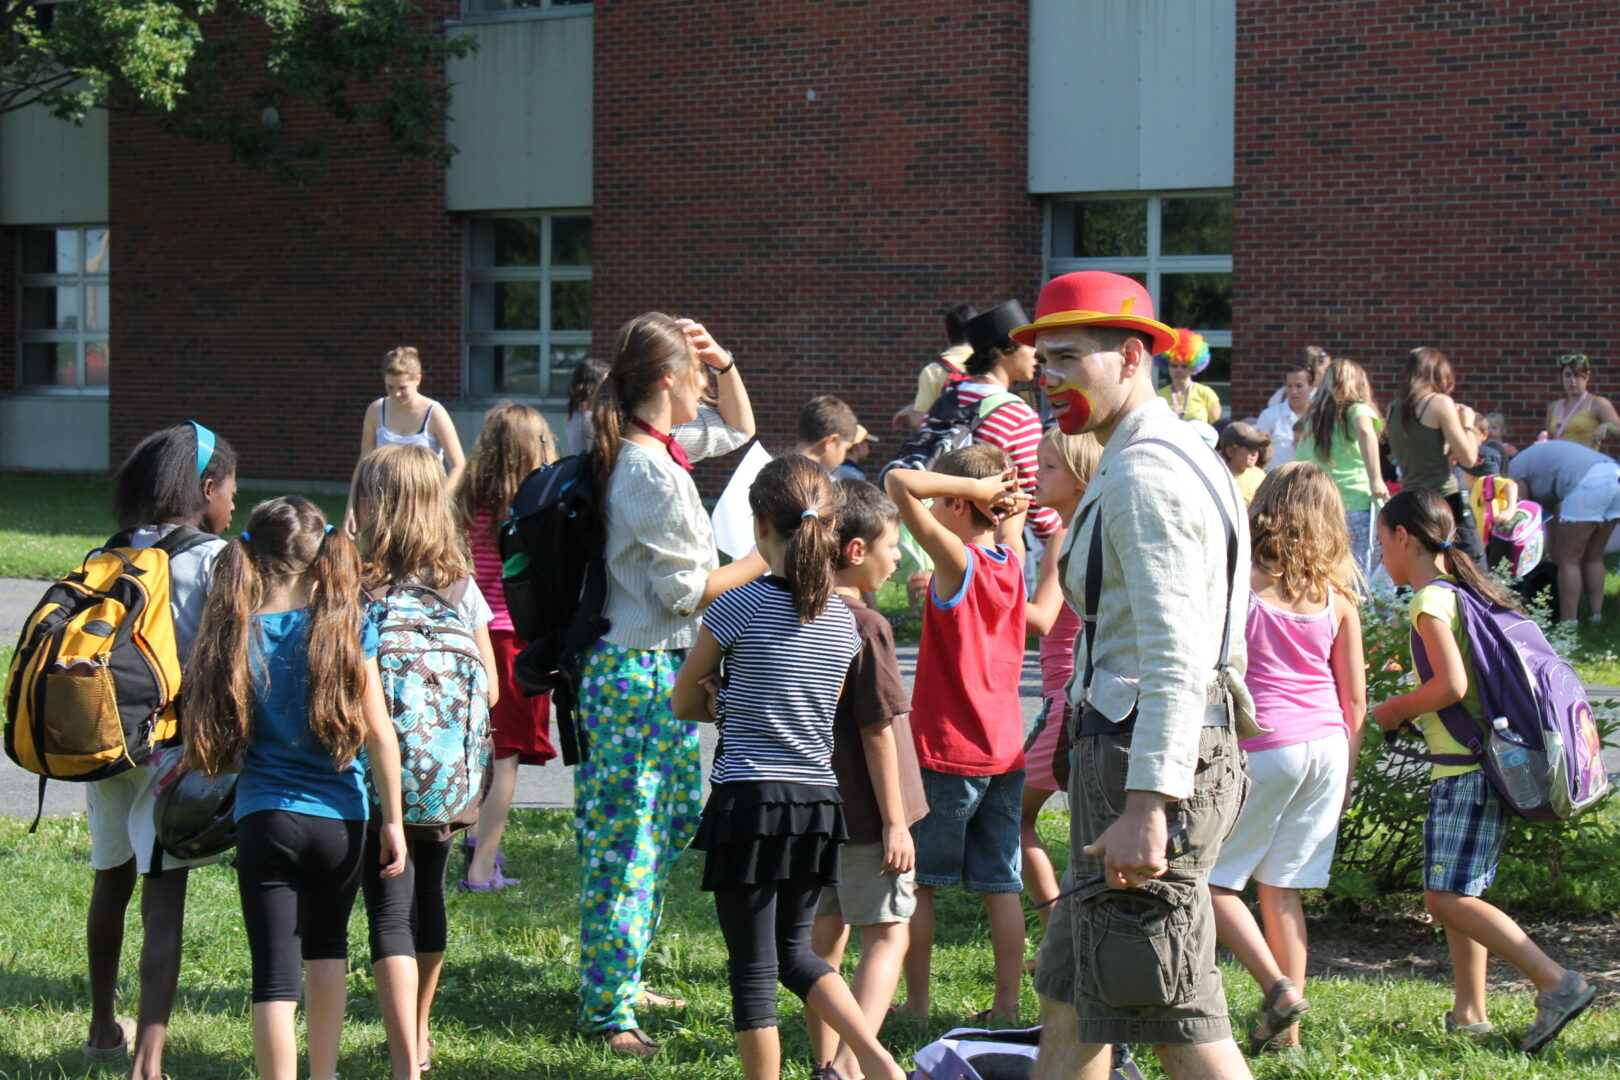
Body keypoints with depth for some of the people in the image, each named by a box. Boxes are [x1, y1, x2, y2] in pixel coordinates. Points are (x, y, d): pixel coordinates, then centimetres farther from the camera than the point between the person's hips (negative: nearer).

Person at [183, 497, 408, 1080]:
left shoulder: (238, 634, -4)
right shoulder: (347, 627, -5)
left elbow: (216, 732, -2)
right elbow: (380, 733, -6)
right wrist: (393, 821, 0)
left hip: (265, 819, -2)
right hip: (339, 818, 2)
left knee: (275, 978, -1)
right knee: (327, 948, 24)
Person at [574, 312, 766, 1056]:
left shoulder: (645, 450, 9)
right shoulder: (654, 474, -21)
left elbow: (738, 429, 25)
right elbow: (684, 588, -18)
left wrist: (723, 363, 9)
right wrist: (763, 562, -8)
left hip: (645, 666, 11)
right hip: (643, 671, -11)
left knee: (673, 819, 19)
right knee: (628, 840, -4)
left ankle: (619, 979, 28)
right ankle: (608, 1008, 4)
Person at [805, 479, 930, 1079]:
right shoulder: (866, 627, -16)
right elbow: (877, 730, -16)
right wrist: (895, 821, -12)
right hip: (865, 815, -7)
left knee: (825, 934, 14)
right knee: (888, 935, -4)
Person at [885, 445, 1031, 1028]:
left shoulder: (956, 560, -15)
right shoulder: (1011, 563, 4)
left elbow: (899, 482, -24)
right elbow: (1014, 512, 27)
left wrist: (972, 484, -17)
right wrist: (1004, 493, 7)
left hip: (946, 750, -6)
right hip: (1005, 748, 6)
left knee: (915, 879, 6)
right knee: (1001, 885, 8)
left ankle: (916, 1002, 9)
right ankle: (1007, 1006, 8)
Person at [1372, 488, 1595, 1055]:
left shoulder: (1431, 600, -13)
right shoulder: (1467, 591, 15)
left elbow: (1452, 685, -23)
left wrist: (1398, 709, -6)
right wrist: (1413, 712, 19)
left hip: (1465, 769, -10)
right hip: (1486, 762, 10)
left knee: (1447, 897, -11)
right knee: (1455, 893, 15)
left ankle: (1558, 984, -17)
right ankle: (1469, 1013, 16)